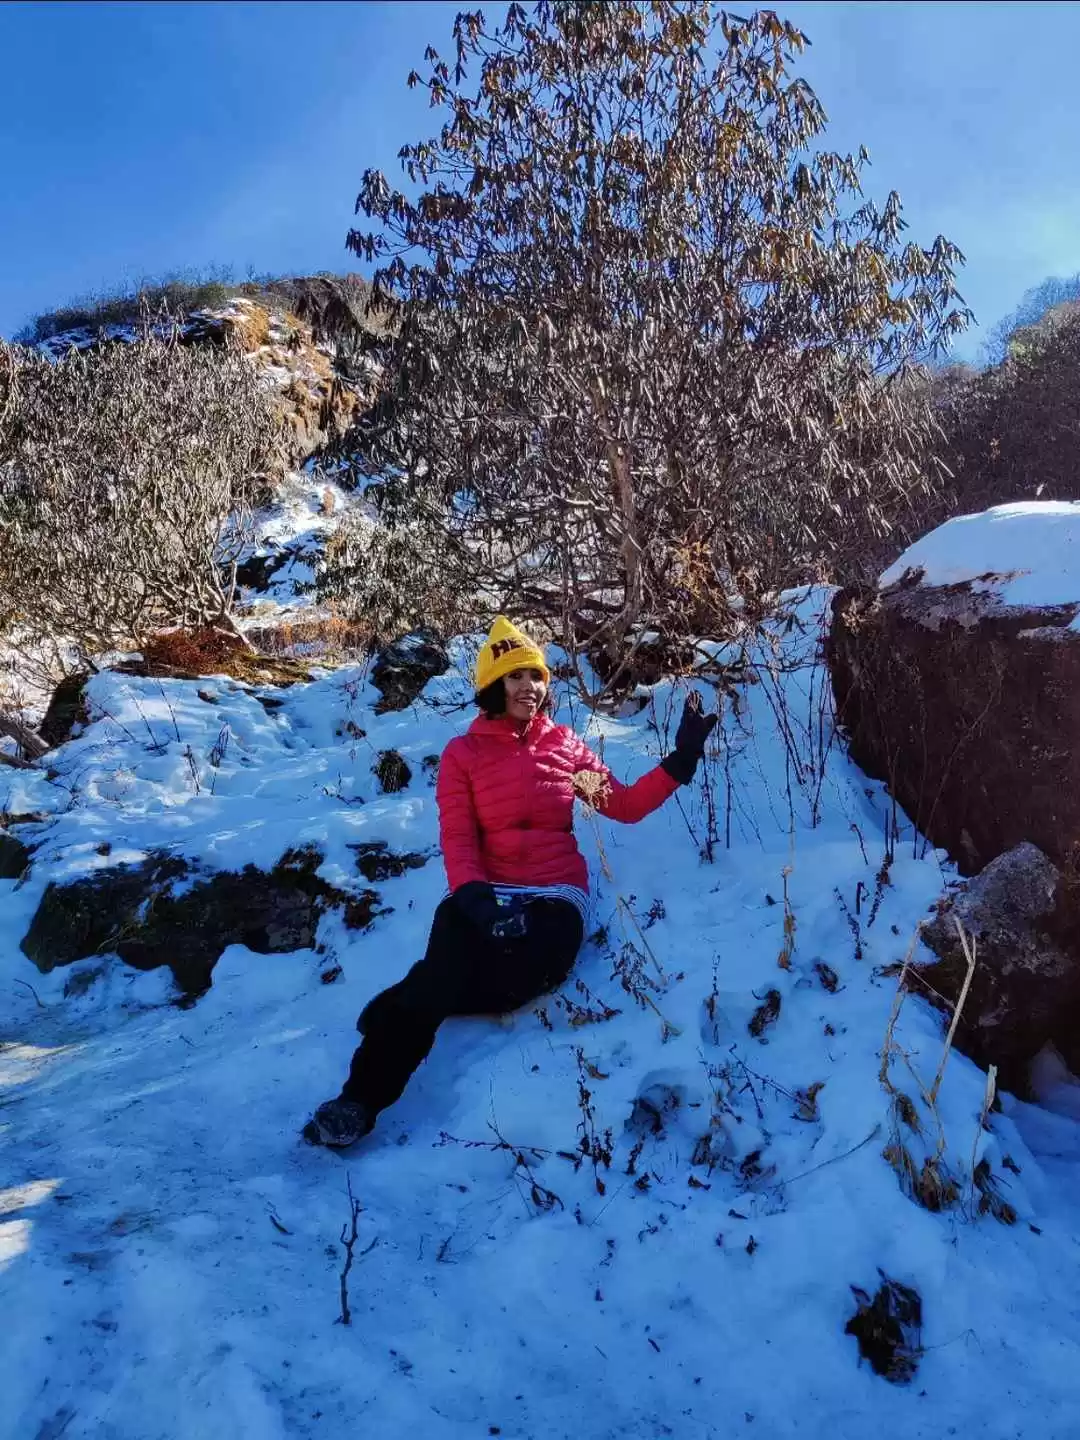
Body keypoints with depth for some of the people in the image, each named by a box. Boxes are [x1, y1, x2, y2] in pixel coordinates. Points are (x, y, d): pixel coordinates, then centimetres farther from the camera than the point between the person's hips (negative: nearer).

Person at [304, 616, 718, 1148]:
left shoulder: (565, 744, 15)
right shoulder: (463, 753, 9)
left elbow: (624, 806, 12)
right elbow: (457, 840, 0)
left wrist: (682, 758, -1)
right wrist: (474, 895, -21)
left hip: (555, 894, 1)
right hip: (484, 893, -1)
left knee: (521, 977, -35)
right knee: (444, 975, -35)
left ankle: (402, 1008, -15)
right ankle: (362, 1098, -22)